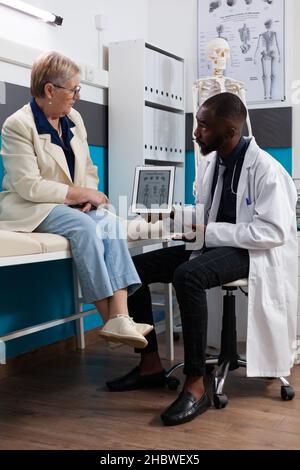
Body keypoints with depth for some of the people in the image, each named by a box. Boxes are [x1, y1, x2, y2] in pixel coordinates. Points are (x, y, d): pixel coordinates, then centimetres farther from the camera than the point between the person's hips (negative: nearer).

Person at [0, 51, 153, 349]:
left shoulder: (73, 119, 10)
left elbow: (88, 170, 13)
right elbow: (27, 185, -19)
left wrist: (89, 195, -10)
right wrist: (79, 193, -19)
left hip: (72, 205, 6)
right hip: (29, 207, -6)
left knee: (109, 221, -24)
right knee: (84, 226, -32)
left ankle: (120, 316, -34)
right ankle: (109, 319, -26)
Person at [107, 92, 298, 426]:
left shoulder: (266, 169, -16)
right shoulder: (210, 161, 7)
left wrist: (210, 232, -24)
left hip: (250, 251, -8)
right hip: (213, 244, 8)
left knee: (188, 275, -38)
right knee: (135, 267, -5)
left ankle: (195, 386, -29)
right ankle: (151, 364, 3)